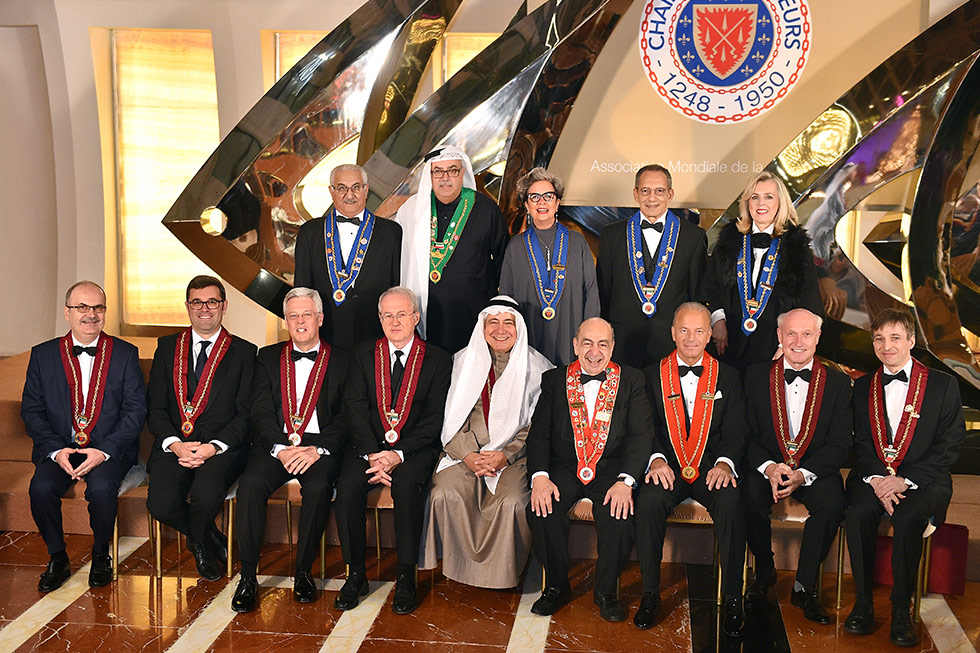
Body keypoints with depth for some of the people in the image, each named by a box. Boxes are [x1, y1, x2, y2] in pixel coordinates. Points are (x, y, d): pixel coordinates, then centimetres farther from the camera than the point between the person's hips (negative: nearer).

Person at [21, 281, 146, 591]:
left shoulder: (125, 354, 2)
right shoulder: (43, 355, 6)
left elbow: (136, 409, -2)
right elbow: (31, 410, 5)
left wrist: (104, 451, -15)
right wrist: (56, 450, -11)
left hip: (109, 447, -2)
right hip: (58, 447, 2)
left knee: (101, 488, -29)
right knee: (41, 488, -25)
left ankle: (100, 556, -2)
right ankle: (57, 559, -1)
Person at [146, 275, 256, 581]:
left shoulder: (243, 352, 7)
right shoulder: (168, 347, 14)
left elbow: (246, 413, 0)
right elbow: (155, 407, 8)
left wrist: (213, 447, -15)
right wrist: (175, 444, -11)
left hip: (221, 447, -2)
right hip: (174, 444, 2)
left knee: (206, 495, -31)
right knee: (160, 504, -24)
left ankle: (198, 541, 6)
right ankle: (208, 537, 9)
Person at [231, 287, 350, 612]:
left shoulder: (341, 360, 9)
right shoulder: (268, 357, 15)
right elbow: (260, 413, 4)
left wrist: (318, 449, -16)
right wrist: (280, 448, -13)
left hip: (320, 445, -2)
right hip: (275, 443, 2)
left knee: (318, 487, -32)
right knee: (250, 483, -27)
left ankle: (303, 571, -13)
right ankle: (248, 576, -16)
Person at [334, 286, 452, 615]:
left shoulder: (438, 360, 5)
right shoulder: (363, 354, 12)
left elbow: (434, 418, -3)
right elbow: (355, 407, 1)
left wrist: (398, 454, -16)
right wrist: (372, 454, -14)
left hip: (414, 449, -2)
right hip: (370, 446, 2)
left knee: (407, 484, -32)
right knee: (348, 485, -27)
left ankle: (406, 578, -20)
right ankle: (355, 574, -12)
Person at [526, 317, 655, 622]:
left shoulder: (631, 380, 5)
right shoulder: (554, 380, 8)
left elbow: (641, 434, -3)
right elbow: (539, 432, 1)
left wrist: (625, 481, -19)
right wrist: (540, 476, -16)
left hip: (611, 468, -1)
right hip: (564, 467, 1)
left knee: (619, 513, -29)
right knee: (541, 509, -25)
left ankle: (606, 591, -3)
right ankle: (556, 586, -1)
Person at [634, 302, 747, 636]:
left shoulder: (727, 376, 12)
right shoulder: (652, 375, 10)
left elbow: (735, 430, 3)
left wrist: (724, 462, -16)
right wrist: (655, 459, -17)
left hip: (711, 467, 0)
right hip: (667, 467, 0)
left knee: (731, 503, -30)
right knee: (649, 500, -31)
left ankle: (732, 598, -17)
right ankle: (650, 594, -15)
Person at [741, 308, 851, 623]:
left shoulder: (838, 382, 4)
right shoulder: (756, 376, 4)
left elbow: (839, 444, -3)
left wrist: (802, 474, -19)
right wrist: (769, 468, -20)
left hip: (815, 471, 0)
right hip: (766, 466, 0)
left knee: (831, 503, -30)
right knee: (749, 497, -30)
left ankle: (804, 587, -10)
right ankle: (764, 572, -2)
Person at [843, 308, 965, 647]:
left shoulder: (943, 384, 4)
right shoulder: (863, 386, 14)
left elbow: (949, 445, -4)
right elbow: (860, 442, 8)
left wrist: (904, 480, -16)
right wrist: (876, 478, -13)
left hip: (924, 479, -2)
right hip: (873, 476, 2)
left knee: (907, 518, -33)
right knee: (858, 513, -28)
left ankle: (901, 609, -18)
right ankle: (863, 603, -14)